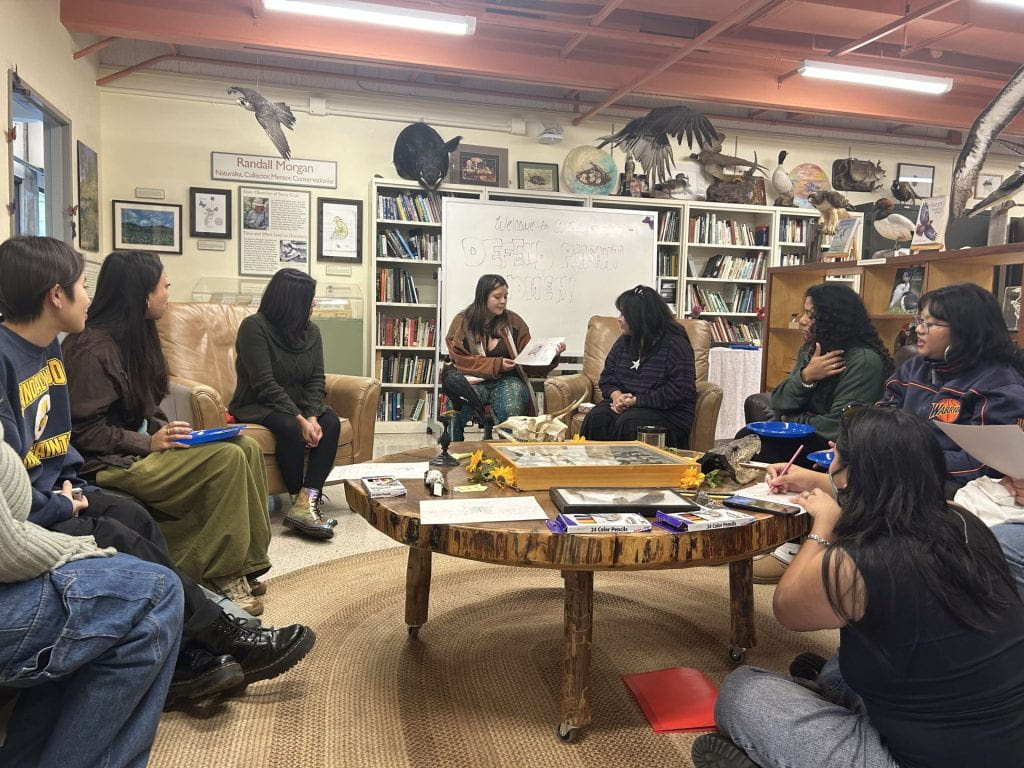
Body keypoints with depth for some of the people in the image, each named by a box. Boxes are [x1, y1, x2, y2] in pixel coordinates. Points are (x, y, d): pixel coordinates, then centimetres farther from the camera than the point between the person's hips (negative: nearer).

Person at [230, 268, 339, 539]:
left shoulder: (311, 331, 4)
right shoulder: (254, 327, -14)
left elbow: (316, 380, -2)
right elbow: (265, 385, -21)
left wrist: (312, 416, -21)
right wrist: (300, 419, -29)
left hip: (299, 404, 6)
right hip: (258, 405, -5)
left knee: (331, 423, -24)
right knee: (290, 428, -35)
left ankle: (305, 503, -34)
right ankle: (302, 501, -21)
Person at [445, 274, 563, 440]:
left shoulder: (513, 321, 8)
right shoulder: (462, 322, 3)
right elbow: (460, 361, -5)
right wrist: (496, 365, -15)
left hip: (507, 381, 1)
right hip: (475, 379, -1)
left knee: (511, 409, -33)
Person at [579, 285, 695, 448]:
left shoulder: (675, 344, -7)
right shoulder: (623, 342, 15)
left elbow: (679, 391, -15)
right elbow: (607, 376, 18)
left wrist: (636, 401, -16)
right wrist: (616, 395, -6)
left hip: (668, 413, -5)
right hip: (625, 404, 6)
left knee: (627, 423, -34)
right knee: (596, 417, -25)